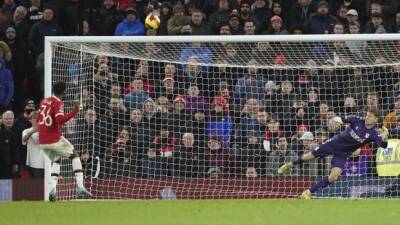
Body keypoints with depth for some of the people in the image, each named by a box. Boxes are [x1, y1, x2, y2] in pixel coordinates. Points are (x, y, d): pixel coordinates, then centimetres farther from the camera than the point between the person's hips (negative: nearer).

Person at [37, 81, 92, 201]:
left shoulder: (44, 101, 11)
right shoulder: (58, 103, -10)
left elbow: (38, 119, 22)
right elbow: (60, 119, -26)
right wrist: (75, 111, -27)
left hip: (42, 142, 6)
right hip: (55, 140, -6)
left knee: (56, 160, 26)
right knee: (74, 156, 10)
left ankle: (53, 188, 5)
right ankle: (80, 185, -5)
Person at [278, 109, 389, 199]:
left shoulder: (374, 133, -20)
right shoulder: (358, 121, -17)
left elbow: (383, 145, -34)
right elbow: (342, 119, -20)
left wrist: (384, 138, -56)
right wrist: (336, 119, -44)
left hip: (343, 154, 0)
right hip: (335, 143, 0)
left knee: (334, 177, -15)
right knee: (310, 156, 10)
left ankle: (309, 192, 2)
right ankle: (291, 165, 42)